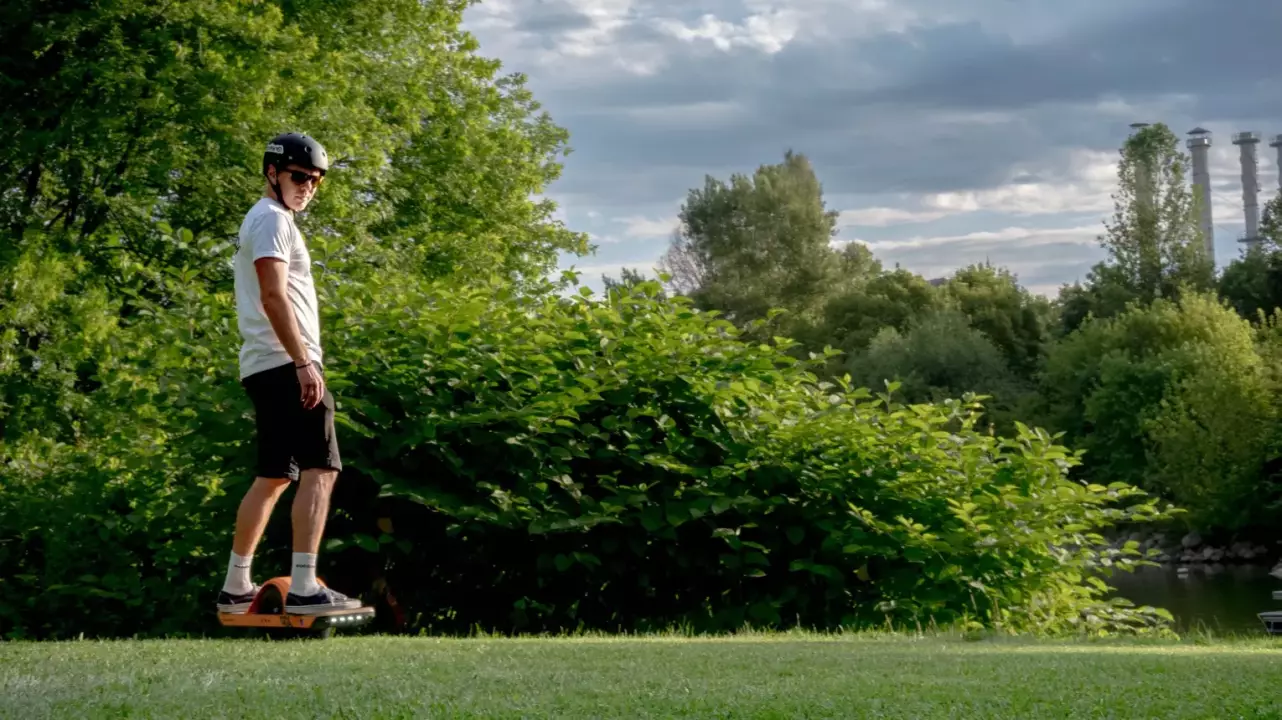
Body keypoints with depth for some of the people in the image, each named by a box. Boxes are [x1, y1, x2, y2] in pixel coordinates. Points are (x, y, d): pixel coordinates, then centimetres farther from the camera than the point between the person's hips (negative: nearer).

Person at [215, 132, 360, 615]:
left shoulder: (263, 221, 25)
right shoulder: (272, 219, -7)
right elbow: (274, 297, -19)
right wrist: (304, 363, -24)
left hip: (265, 368, 10)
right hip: (285, 364, -10)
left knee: (274, 477, 14)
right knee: (321, 469, -14)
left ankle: (236, 588, 16)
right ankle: (303, 589, -21)